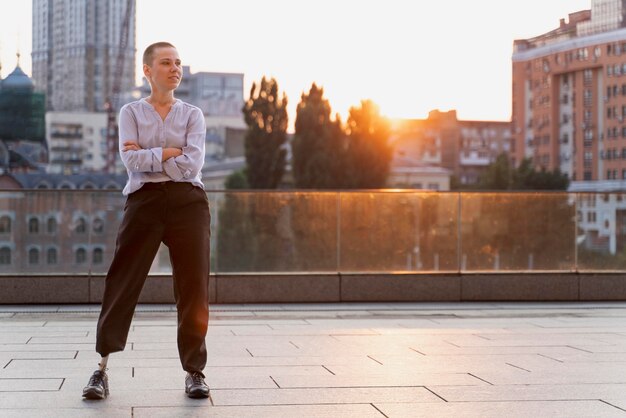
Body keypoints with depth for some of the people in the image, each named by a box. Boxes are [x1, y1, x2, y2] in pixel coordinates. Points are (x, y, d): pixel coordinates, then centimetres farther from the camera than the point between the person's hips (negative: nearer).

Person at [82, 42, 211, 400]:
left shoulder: (193, 115, 10)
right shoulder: (131, 113, 9)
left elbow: (192, 164, -6)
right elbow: (131, 160, -6)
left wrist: (147, 157, -3)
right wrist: (170, 153, -5)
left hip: (188, 201, 1)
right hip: (144, 200, -1)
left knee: (194, 286, -1)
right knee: (122, 283, -5)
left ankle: (195, 371, 8)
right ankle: (102, 368, -1)